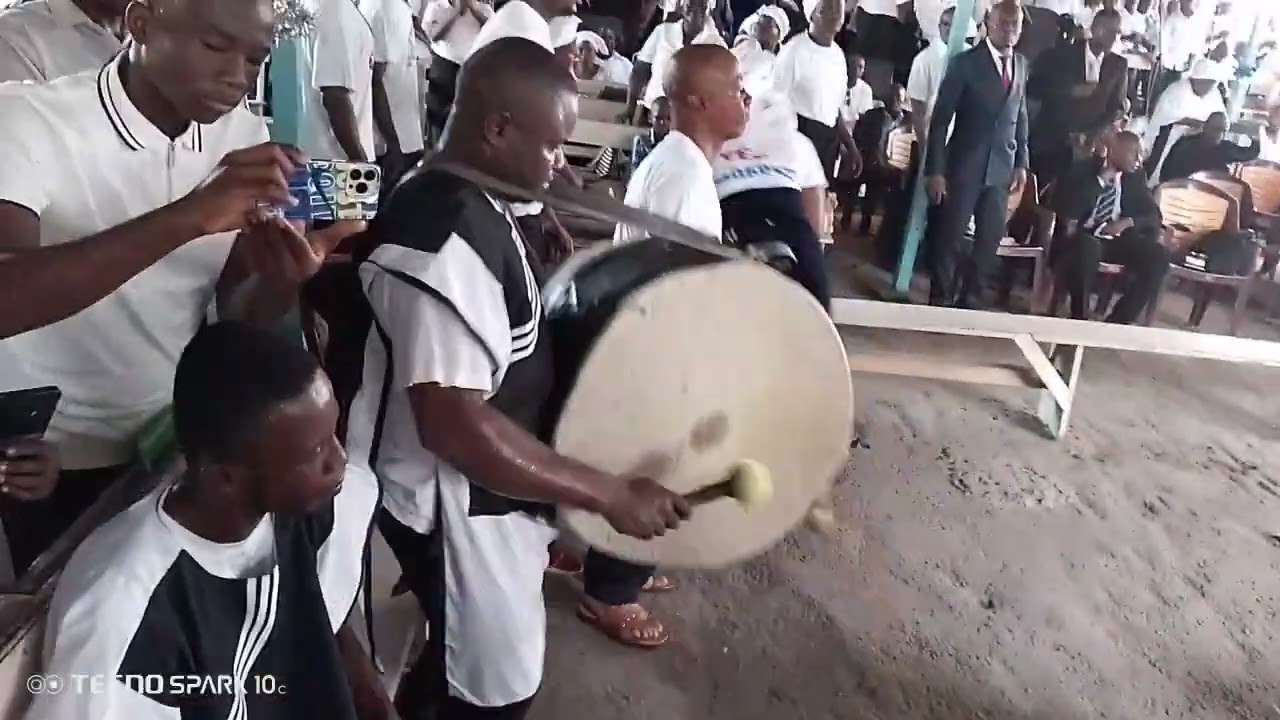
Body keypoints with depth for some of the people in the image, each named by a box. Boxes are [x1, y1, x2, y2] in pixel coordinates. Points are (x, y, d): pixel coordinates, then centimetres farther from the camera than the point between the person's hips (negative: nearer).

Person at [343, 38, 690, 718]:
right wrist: (609, 493, -29)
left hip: (487, 490, 9)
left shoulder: (469, 202, 1)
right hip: (456, 502, -9)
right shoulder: (442, 241, -30)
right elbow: (454, 425, -34)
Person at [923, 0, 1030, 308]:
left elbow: (1021, 116, 15)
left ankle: (971, 299, 19)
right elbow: (941, 118, -8)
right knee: (949, 237, 1)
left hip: (1001, 168, 4)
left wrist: (1021, 162, 9)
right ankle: (940, 300, 13)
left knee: (990, 239, 7)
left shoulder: (1022, 65, 9)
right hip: (964, 165, -4)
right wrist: (935, 170, -12)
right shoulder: (966, 62, -6)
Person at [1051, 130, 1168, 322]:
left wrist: (1127, 222, -11)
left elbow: (1154, 215, 12)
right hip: (1082, 239, -5)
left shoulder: (1134, 178, 9)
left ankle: (1118, 321, -10)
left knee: (1159, 256, -16)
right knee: (1088, 247, -39)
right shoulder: (1082, 171, -5)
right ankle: (1079, 319, -23)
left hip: (1115, 240, 5)